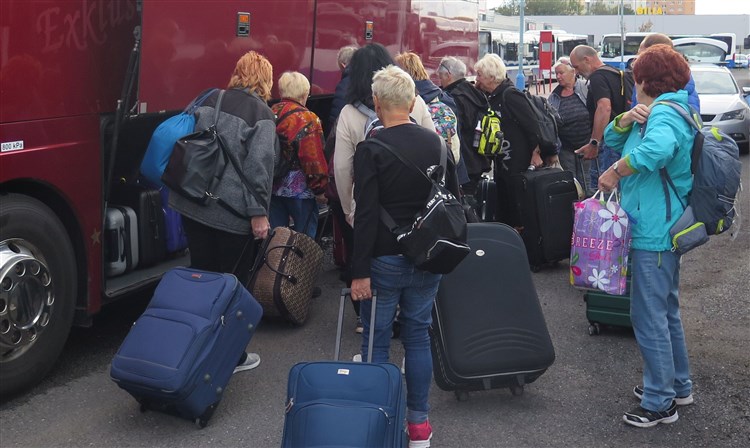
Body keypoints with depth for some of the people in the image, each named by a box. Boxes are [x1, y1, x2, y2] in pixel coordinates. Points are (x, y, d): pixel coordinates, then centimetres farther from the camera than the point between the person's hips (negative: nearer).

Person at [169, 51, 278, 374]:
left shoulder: (211, 101, 11)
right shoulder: (261, 113, -7)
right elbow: (258, 164, -15)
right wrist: (259, 212, -12)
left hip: (192, 202, 6)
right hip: (230, 210, -5)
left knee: (200, 273, 14)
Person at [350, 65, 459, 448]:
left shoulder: (370, 149, -13)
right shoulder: (436, 143, 3)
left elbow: (366, 215, -16)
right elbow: (454, 198, 10)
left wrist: (360, 271, -13)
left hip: (385, 259, -5)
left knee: (377, 341, 7)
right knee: (418, 335, 13)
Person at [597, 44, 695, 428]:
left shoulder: (664, 113, -16)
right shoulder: (656, 112, 16)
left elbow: (656, 149, -39)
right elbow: (612, 140, 15)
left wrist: (613, 173, -26)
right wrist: (626, 120, -5)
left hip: (654, 232, -11)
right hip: (663, 228, 11)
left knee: (649, 316, -3)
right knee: (666, 311, 20)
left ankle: (660, 402, 7)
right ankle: (678, 386, 34)